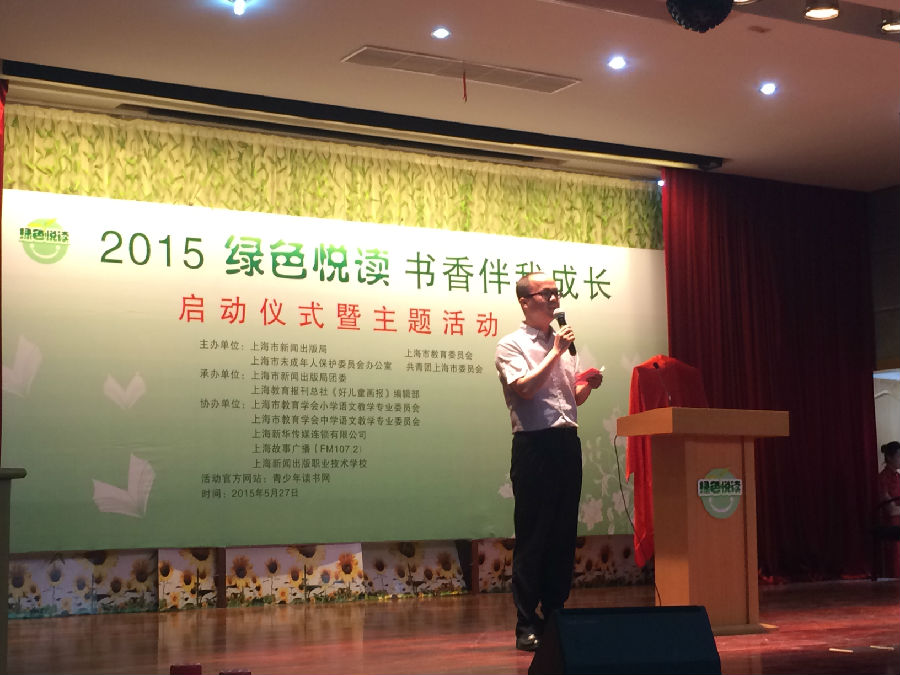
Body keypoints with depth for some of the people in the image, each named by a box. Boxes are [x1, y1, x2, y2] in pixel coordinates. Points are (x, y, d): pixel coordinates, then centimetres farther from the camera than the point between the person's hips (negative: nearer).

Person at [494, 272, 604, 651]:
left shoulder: (563, 344, 18)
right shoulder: (512, 345, -2)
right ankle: (527, 627, 0)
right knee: (532, 537, -4)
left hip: (567, 442, 7)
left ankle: (556, 617, 16)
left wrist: (589, 384, 2)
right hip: (535, 445, -7)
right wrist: (554, 353, -12)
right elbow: (525, 388, -18)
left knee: (564, 535, 8)